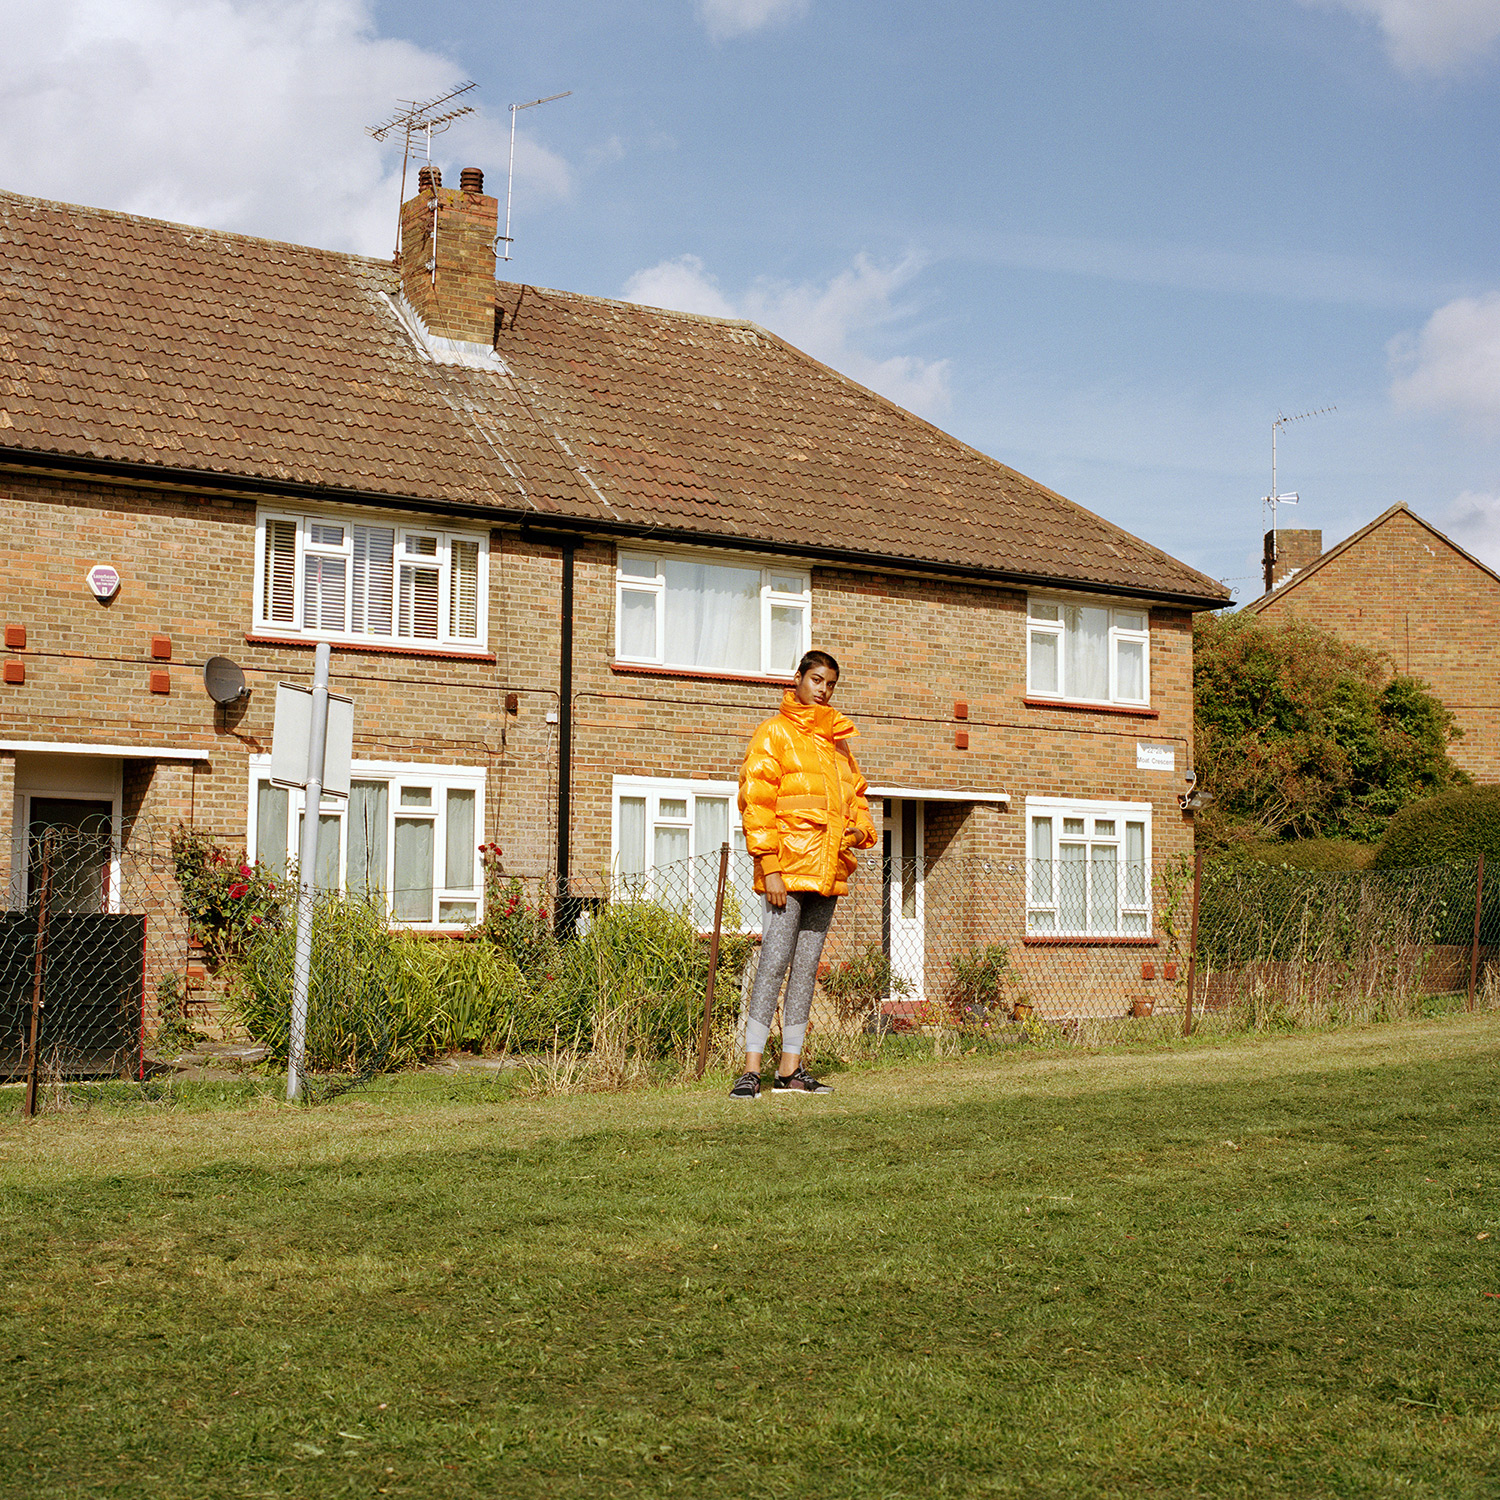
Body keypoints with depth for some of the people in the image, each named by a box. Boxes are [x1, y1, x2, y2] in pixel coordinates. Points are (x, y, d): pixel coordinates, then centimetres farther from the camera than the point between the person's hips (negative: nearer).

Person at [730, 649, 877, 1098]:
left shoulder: (838, 740, 18)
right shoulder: (775, 733, -1)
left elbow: (855, 794, 27)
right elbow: (756, 803, -8)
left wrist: (860, 828, 3)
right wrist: (770, 868, -15)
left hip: (828, 870, 7)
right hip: (789, 867, -7)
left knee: (806, 967, 8)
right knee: (774, 963, -12)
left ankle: (790, 1068, 12)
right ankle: (751, 1068, -12)